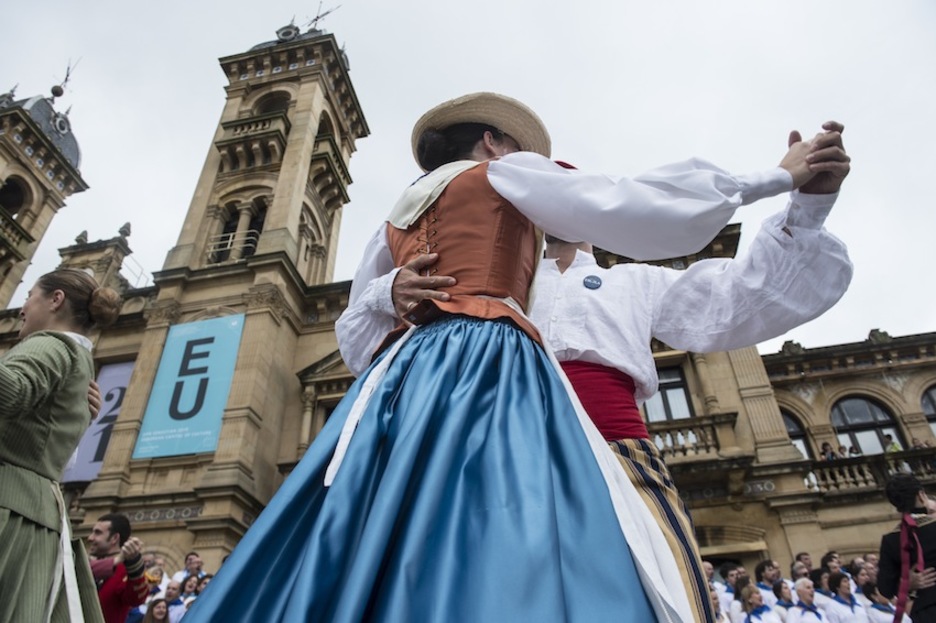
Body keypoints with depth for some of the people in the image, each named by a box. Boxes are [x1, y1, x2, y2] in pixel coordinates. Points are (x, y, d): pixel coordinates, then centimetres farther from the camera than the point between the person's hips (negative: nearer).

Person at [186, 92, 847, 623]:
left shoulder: (396, 220, 29)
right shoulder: (505, 172, 12)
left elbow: (355, 331, 30)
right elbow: (621, 206, 1)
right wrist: (779, 177, 7)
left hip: (409, 373, 8)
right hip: (489, 366, -7)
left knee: (384, 557, 0)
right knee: (507, 557, -16)